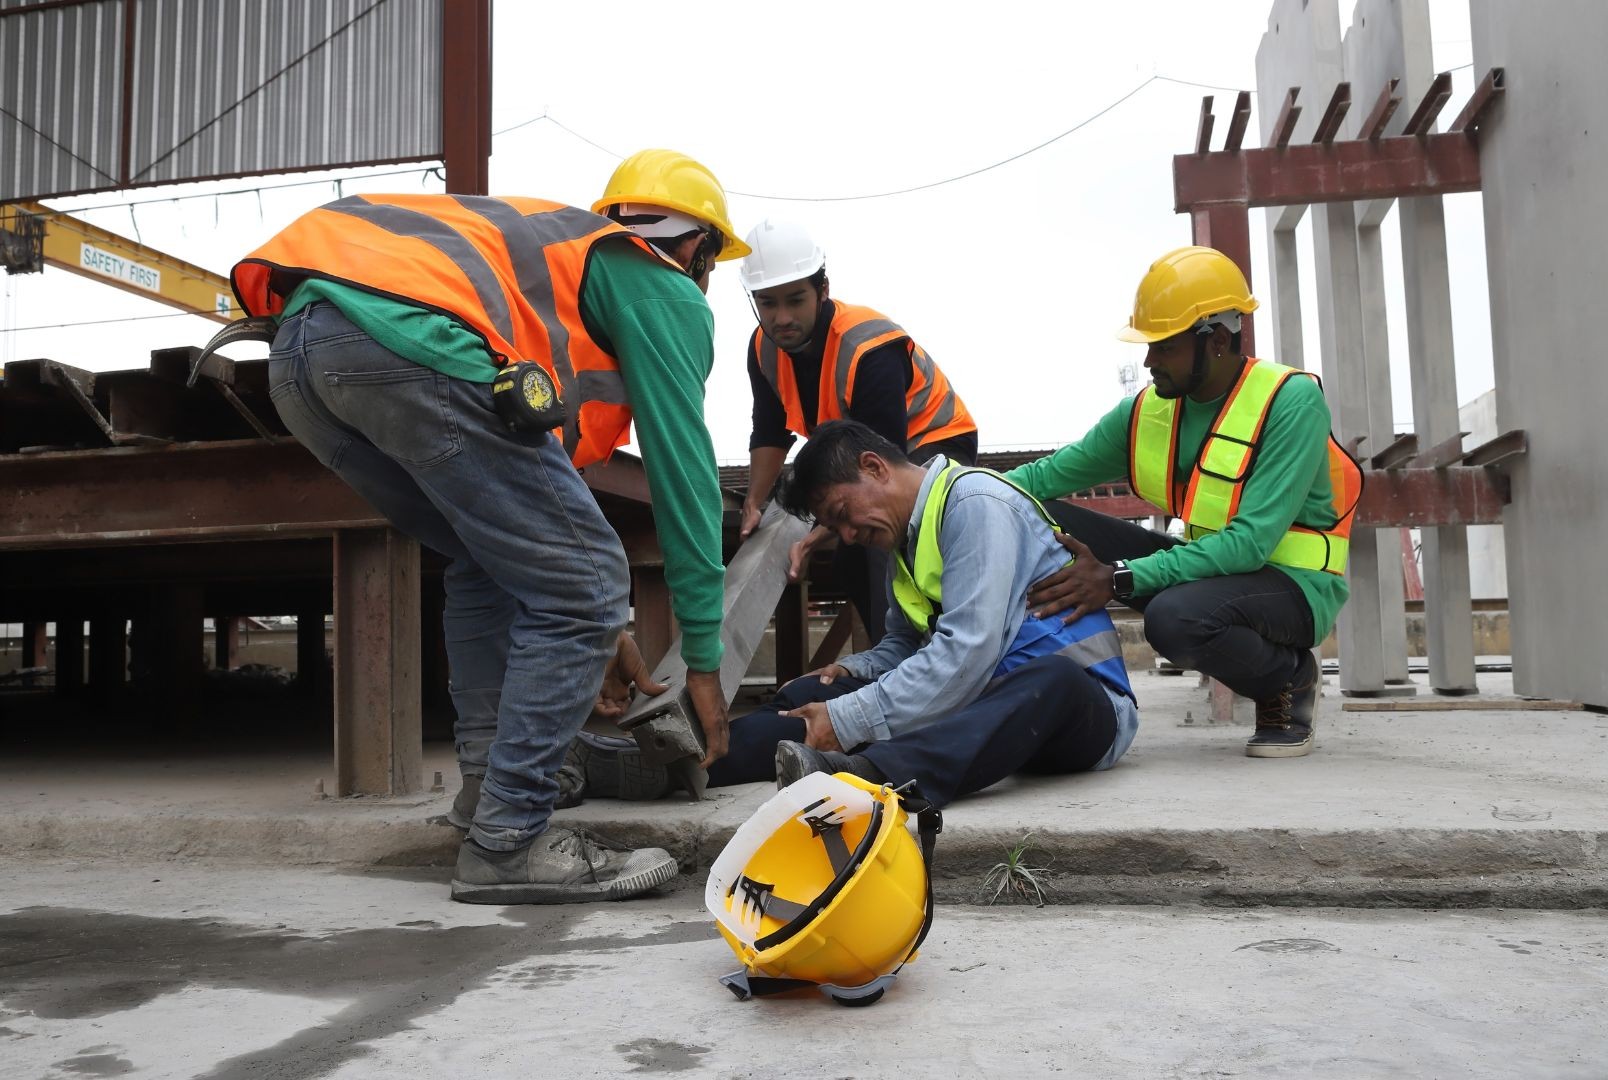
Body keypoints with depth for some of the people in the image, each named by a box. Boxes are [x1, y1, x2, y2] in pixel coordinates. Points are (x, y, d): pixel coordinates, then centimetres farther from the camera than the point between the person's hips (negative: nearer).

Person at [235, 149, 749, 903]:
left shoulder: (559, 247, 39)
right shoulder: (667, 293, 16)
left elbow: (529, 468, 42)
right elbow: (683, 469, 12)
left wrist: (593, 631, 45)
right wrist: (703, 658, 20)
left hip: (297, 350, 9)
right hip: (415, 341, -9)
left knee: (493, 564, 24)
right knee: (581, 587, 1)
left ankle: (491, 786, 21)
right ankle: (508, 843, 3)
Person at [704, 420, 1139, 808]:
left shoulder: (975, 503, -13)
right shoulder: (906, 535, 15)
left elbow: (967, 652, -23)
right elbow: (904, 643, 23)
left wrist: (848, 721, -23)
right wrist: (853, 671, 1)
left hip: (1072, 695, -7)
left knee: (1051, 679, -43)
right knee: (812, 694, -8)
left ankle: (866, 773, -62)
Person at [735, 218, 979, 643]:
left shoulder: (870, 350, -34)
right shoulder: (765, 347, -11)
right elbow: (771, 434, 3)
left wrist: (817, 538, -37)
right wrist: (753, 506, -7)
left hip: (932, 444, -8)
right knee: (850, 563, 5)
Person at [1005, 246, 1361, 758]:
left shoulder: (1291, 400, -18)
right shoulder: (1149, 409, 0)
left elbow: (1251, 541, -27)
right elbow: (1050, 474, 4)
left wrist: (1120, 580, -35)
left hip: (1293, 583, -6)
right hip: (1212, 564, 6)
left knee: (1175, 616, -39)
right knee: (1043, 522, -8)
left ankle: (1290, 676, -5)